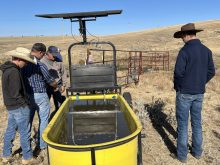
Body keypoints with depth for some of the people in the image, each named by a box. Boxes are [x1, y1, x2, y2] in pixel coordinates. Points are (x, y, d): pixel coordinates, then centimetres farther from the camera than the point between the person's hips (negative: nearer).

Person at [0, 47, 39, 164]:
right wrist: (25, 103, -10)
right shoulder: (14, 72, -22)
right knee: (24, 133, 4)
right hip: (19, 107, -9)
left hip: (10, 106, 9)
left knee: (10, 130, 19)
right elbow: (16, 94, -23)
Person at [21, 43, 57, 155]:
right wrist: (56, 86, 12)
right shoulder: (40, 65, -18)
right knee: (43, 120, 9)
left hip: (26, 95, 6)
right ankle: (41, 145, 18)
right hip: (40, 96, -6)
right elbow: (51, 82, -9)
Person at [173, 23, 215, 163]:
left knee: (183, 124, 5)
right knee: (197, 122, 18)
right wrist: (201, 83, 14)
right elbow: (211, 72, 5)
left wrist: (177, 86, -1)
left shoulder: (185, 50, -17)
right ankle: (197, 151, 31)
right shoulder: (206, 50, 3)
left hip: (185, 93, -6)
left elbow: (178, 72, -18)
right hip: (199, 93, 6)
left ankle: (182, 154, 16)